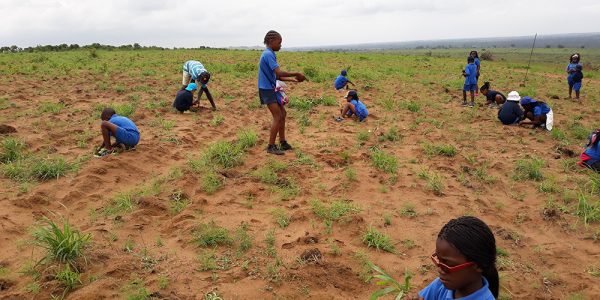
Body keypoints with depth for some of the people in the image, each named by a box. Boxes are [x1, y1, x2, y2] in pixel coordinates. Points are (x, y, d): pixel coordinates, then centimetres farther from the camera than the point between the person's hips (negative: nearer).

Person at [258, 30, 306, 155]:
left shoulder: (270, 54, 14)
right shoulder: (268, 54, -17)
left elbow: (277, 76, 14)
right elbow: (279, 73, -25)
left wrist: (293, 79, 8)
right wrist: (296, 74, -17)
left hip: (272, 89, 10)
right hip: (266, 89, -10)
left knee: (283, 113, 14)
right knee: (278, 117, -9)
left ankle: (283, 142, 22)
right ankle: (271, 146, -1)